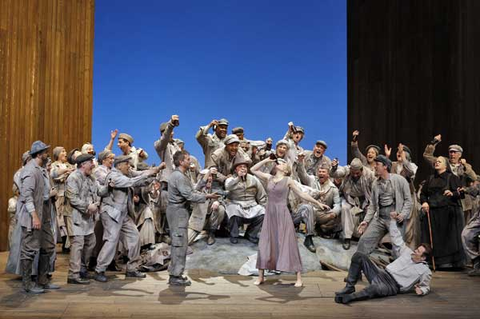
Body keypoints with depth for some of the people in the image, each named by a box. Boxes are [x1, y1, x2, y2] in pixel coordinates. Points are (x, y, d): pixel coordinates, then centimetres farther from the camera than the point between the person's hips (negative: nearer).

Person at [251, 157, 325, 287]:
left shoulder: (288, 180, 0)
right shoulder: (269, 178, 9)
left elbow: (301, 194, 4)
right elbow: (253, 170, 11)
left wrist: (318, 203, 4)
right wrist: (267, 160, 7)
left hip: (282, 215, -3)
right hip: (270, 215, 4)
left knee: (287, 246, -3)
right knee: (264, 246, 4)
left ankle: (299, 278, 4)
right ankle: (261, 276, 15)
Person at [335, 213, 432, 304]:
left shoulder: (425, 271, 2)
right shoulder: (408, 252, 14)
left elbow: (426, 287, 8)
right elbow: (397, 239, 18)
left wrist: (421, 290, -17)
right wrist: (393, 220, 13)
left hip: (393, 286, -6)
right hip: (382, 274, 7)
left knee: (378, 288, -46)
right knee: (359, 256, -12)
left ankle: (348, 297, -35)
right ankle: (350, 287, -9)